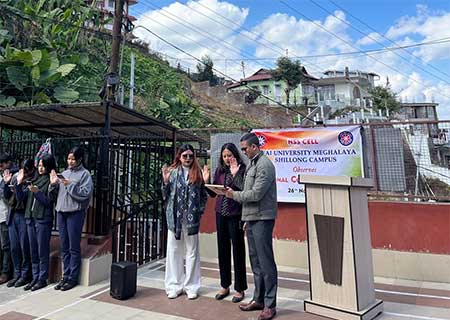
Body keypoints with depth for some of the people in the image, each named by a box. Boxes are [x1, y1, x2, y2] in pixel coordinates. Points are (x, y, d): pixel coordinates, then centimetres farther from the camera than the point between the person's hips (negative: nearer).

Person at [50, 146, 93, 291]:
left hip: (75, 213, -6)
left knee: (74, 247, 0)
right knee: (64, 247, 12)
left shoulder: (84, 174, -3)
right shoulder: (64, 173, 15)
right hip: (61, 212, 6)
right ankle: (65, 276, 21)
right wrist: (53, 183, -2)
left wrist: (70, 185, -16)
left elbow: (85, 193, -14)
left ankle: (73, 278, 10)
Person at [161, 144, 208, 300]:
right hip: (174, 217, 0)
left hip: (191, 217, 0)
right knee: (174, 251, 8)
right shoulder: (172, 172, 3)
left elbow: (204, 195, 10)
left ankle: (191, 286, 19)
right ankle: (174, 285, 21)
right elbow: (165, 195, 3)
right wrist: (165, 181, -11)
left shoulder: (198, 173, 3)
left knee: (192, 251, 7)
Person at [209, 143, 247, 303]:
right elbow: (213, 193, 9)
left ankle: (240, 289, 20)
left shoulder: (242, 170, -7)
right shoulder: (220, 170, 8)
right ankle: (225, 286, 30)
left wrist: (235, 173, -21)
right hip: (221, 213, 6)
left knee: (238, 251, 4)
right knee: (223, 250, 14)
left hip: (235, 214, -5)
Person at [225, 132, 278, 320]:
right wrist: (247, 219, 17)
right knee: (255, 261, 14)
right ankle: (258, 299, 25)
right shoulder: (252, 164, 16)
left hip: (262, 219, -9)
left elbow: (256, 194, -19)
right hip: (252, 218, 9)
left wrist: (235, 195, -6)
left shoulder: (264, 164, -11)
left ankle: (270, 305, 8)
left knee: (265, 262, -2)